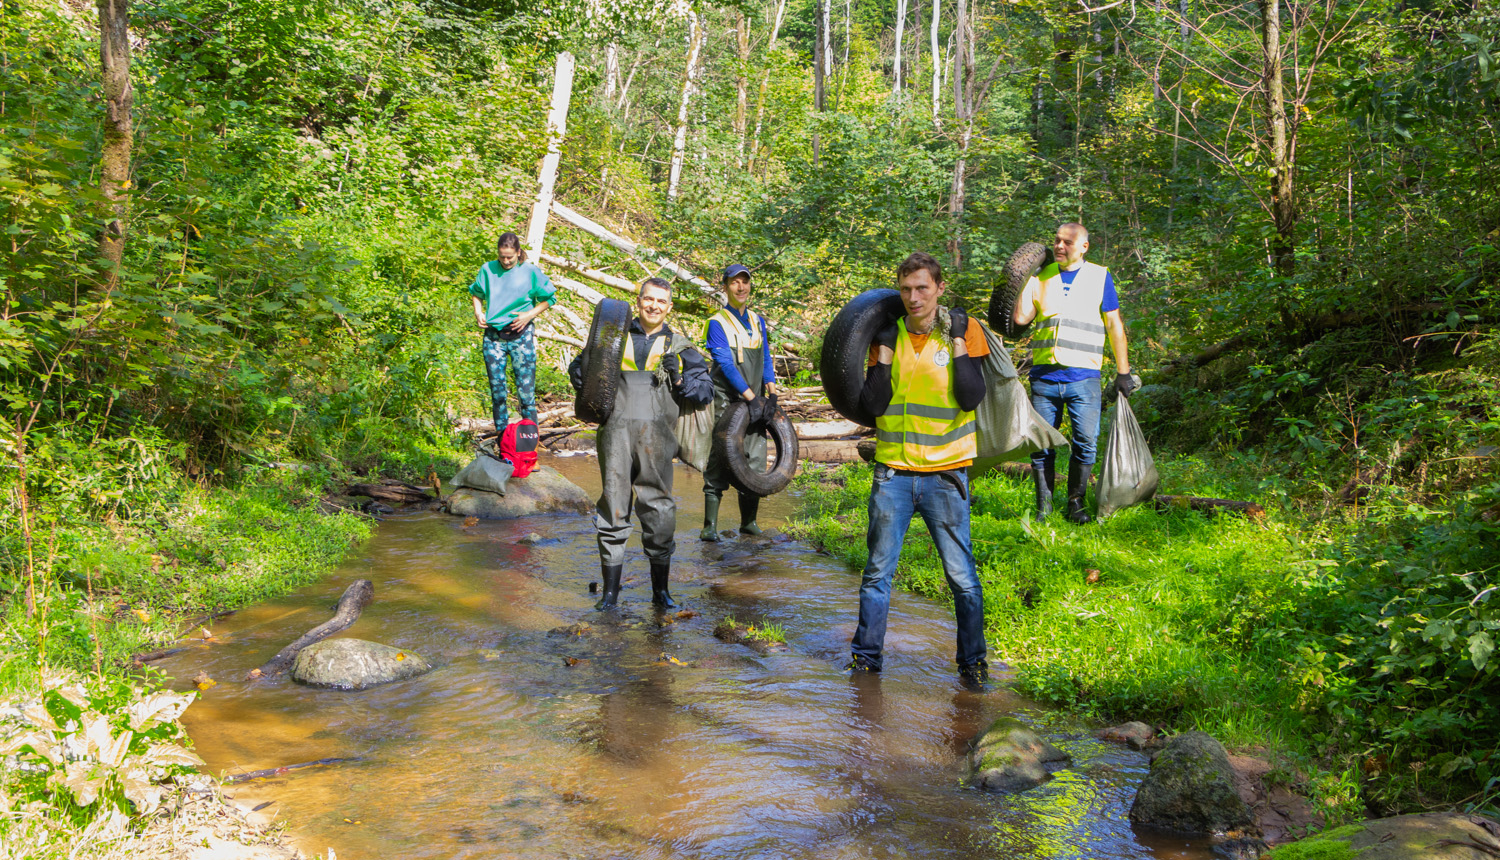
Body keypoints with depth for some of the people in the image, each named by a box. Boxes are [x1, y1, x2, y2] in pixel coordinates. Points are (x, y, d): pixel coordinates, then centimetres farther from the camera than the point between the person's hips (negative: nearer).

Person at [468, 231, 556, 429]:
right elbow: (476, 293, 20)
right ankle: (502, 433, 17)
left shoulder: (530, 272, -3)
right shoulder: (487, 270, 3)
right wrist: (478, 312, 1)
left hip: (521, 335, -2)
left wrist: (530, 314, -8)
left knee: (526, 387, -4)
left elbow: (548, 299, 5)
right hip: (493, 335, 3)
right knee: (496, 387, 7)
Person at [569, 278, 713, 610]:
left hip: (656, 436, 0)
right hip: (616, 432, 0)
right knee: (614, 508, 1)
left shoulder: (680, 346, 15)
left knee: (659, 511, 0)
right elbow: (579, 366, 26)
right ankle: (610, 590, 10)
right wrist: (581, 376, 3)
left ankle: (661, 590, 12)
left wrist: (679, 378, -7)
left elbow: (705, 392, 10)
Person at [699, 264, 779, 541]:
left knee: (755, 462, 5)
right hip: (726, 402, -5)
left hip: (755, 402, 5)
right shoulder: (717, 323, -3)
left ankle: (749, 522, 17)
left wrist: (771, 396, -2)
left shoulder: (758, 321, 15)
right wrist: (752, 398, -17)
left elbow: (766, 361, 12)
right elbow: (726, 365, -12)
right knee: (719, 463, -7)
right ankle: (710, 526, -3)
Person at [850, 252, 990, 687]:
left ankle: (972, 662, 16)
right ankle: (866, 657, 21)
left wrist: (957, 341, -11)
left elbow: (971, 398, -12)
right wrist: (885, 350, -7)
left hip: (945, 474, -2)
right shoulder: (890, 336, 6)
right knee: (878, 570, 9)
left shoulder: (965, 330, 0)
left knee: (961, 574, 1)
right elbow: (874, 404, -3)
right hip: (893, 472, 2)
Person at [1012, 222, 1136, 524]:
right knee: (1041, 444, 1)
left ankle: (1076, 503, 9)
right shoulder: (1041, 276, 12)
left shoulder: (1099, 276, 8)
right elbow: (1021, 317, 0)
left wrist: (1123, 372, 6)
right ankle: (1044, 505, 13)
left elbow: (1115, 324, 10)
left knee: (1086, 443, -7)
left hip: (1083, 377, -1)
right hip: (1044, 375, 2)